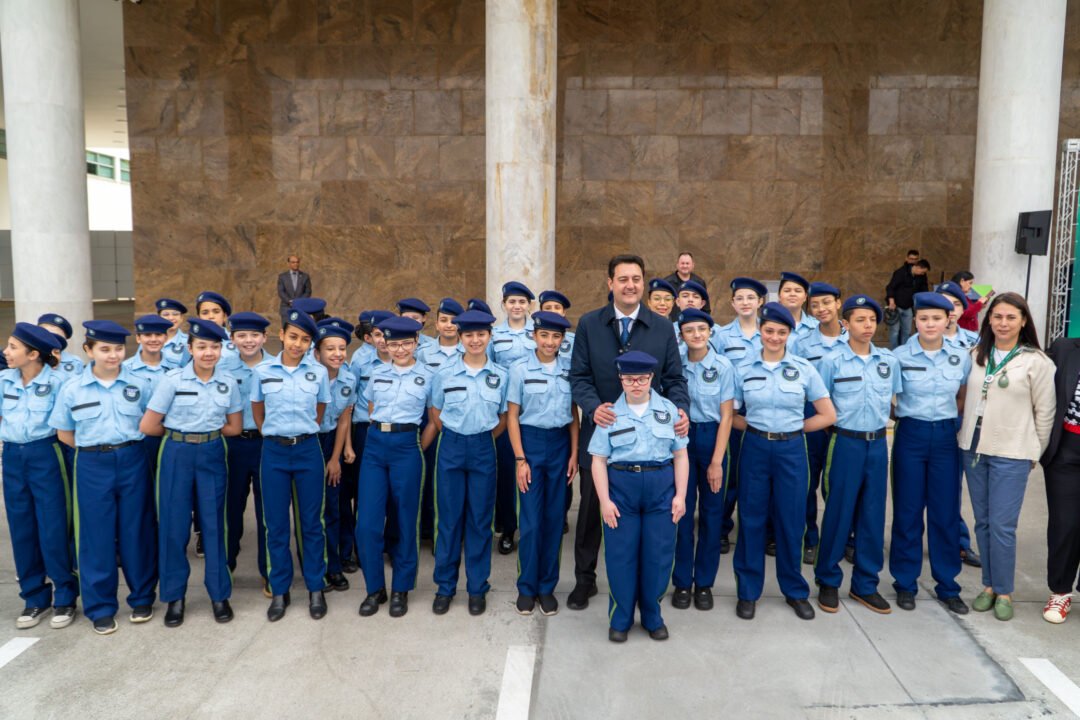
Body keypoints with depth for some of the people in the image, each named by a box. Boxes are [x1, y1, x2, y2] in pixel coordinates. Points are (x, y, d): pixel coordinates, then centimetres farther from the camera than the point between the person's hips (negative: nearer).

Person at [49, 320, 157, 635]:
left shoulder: (139, 385, -1)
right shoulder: (71, 389, -2)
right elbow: (64, 433, 6)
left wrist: (128, 444, 3)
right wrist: (94, 448, 2)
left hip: (132, 461, 0)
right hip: (92, 466, 0)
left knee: (136, 531, 7)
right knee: (97, 534, 5)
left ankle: (142, 597, 22)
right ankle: (100, 607, 17)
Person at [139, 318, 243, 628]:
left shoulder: (228, 383, 1)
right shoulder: (173, 380, -7)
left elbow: (235, 428, 9)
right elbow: (148, 426, -6)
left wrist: (206, 431, 0)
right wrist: (180, 432, 4)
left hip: (212, 455, 2)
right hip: (177, 455, -1)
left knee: (213, 523, 4)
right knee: (174, 524, 3)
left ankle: (219, 594, 17)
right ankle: (175, 596, 18)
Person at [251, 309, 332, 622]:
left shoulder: (319, 372, -1)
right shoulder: (263, 371, -1)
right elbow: (257, 409, 13)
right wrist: (271, 435, 12)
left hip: (308, 450, 0)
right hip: (274, 451, 0)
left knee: (311, 522, 6)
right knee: (276, 524, 6)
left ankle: (316, 589, 18)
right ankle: (279, 591, 19)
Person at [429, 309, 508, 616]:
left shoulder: (501, 375, 1)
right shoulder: (444, 373, -1)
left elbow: (503, 419, 9)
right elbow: (435, 415, 8)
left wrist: (481, 438, 5)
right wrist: (457, 437, 4)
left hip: (483, 449, 0)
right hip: (451, 447, 0)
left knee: (480, 519, 7)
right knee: (449, 518, 5)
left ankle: (477, 588, 19)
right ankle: (445, 586, 18)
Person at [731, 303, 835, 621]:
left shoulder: (804, 368, -1)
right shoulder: (744, 369, 0)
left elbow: (828, 415, 2)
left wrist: (793, 427, 2)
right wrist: (757, 427, -3)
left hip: (791, 450, 0)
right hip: (755, 448, 0)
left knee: (791, 521, 7)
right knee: (751, 519, 6)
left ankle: (795, 591, 26)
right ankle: (748, 591, 20)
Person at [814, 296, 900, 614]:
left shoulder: (889, 360, 5)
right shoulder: (832, 361, -6)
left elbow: (892, 400, 17)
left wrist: (879, 420, 8)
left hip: (878, 443, 4)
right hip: (846, 442, -4)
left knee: (873, 514, 9)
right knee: (839, 513, 3)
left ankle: (865, 584, 22)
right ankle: (828, 581, 18)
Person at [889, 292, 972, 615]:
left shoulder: (961, 357, 2)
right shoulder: (899, 356, -6)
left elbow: (962, 397, 14)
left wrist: (951, 419, 5)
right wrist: (905, 413, -6)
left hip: (946, 436, 2)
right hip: (911, 435, -2)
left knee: (946, 512, 6)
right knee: (908, 511, 5)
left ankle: (947, 585, 20)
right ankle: (905, 583, 18)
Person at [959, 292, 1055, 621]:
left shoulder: (1036, 362, -6)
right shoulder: (976, 355, 6)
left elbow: (1045, 412, -2)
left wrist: (1034, 454, 2)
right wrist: (966, 434, 7)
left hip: (1011, 454, -4)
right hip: (973, 449, 4)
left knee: (1002, 526, -2)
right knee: (982, 522, 11)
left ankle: (1004, 591, 15)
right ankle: (989, 585, 24)